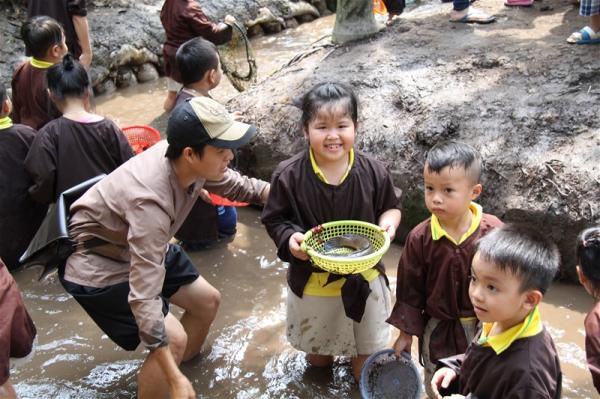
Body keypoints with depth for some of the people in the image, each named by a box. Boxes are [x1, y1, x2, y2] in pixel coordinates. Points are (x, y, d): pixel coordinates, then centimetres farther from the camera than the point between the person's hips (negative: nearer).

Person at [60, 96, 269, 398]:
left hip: (139, 246, 8)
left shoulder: (188, 159, -19)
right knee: (174, 338, -17)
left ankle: (179, 370, 34)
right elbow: (144, 296, -41)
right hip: (97, 268, -8)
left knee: (207, 301, 12)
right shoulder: (150, 201, -40)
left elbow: (234, 185, 3)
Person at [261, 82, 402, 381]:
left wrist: (388, 223, -19)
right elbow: (274, 219, -7)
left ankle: (359, 356, 55)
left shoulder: (373, 172, -14)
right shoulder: (289, 176, -17)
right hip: (311, 277, 0)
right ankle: (323, 353, 61)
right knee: (317, 359, 27)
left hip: (363, 275, 1)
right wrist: (289, 237, -26)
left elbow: (391, 207, 2)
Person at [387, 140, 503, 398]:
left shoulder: (493, 232, -19)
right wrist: (406, 332, 0)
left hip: (485, 327, 0)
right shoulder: (419, 238, -16)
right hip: (438, 330, 1)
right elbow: (409, 288, -5)